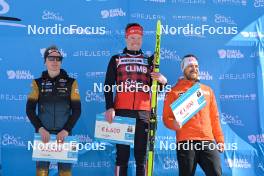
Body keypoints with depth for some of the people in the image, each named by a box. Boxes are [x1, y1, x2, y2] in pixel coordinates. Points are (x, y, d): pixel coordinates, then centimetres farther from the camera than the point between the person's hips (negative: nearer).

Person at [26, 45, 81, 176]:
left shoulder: (71, 82, 3)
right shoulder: (38, 83, 5)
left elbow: (77, 110, -1)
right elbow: (30, 109, 0)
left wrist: (66, 130, -12)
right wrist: (40, 129, -13)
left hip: (64, 133, 0)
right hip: (43, 133, 1)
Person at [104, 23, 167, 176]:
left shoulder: (149, 61, 17)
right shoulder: (116, 59, 13)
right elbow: (108, 85, 4)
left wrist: (162, 81, -11)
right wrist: (109, 107, -9)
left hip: (143, 112, 1)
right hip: (122, 111, -1)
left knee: (142, 154, 1)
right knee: (122, 153, 0)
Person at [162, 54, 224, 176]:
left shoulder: (207, 90, 21)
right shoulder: (175, 91, 9)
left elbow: (214, 117, 20)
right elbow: (166, 116, 5)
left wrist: (219, 139, 13)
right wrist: (174, 124, -17)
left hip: (207, 140, 3)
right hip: (185, 142, -3)